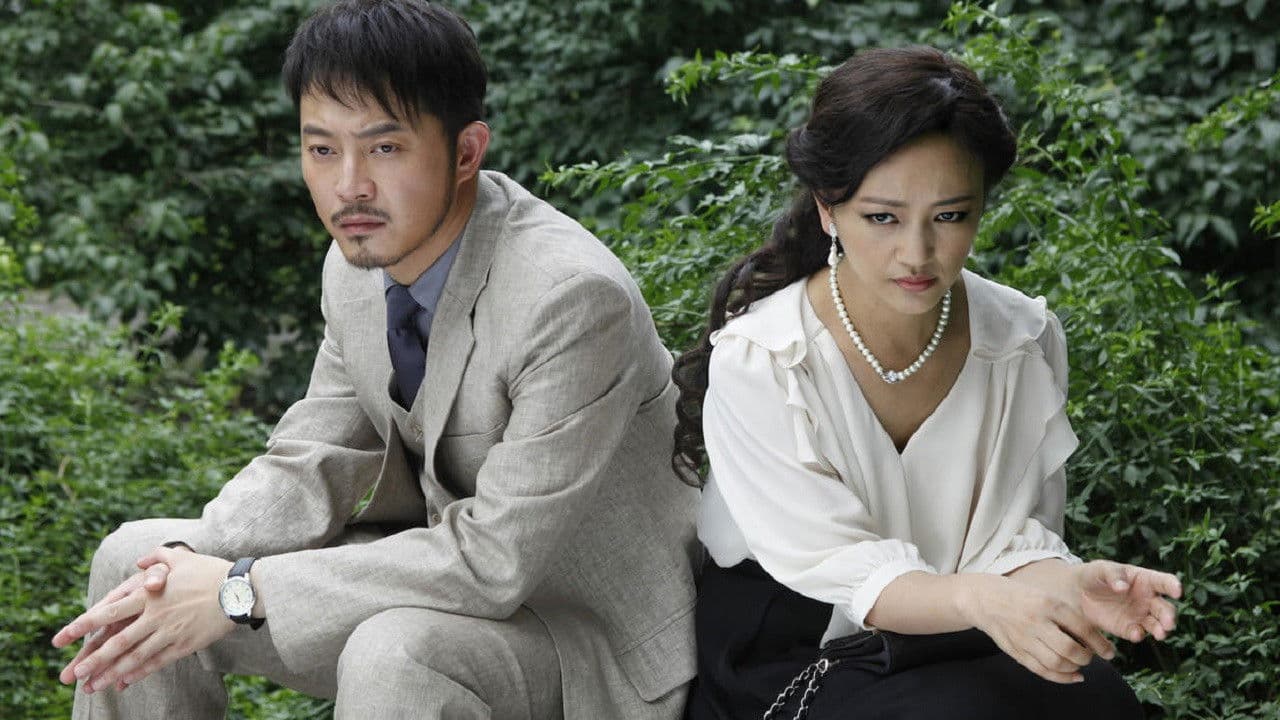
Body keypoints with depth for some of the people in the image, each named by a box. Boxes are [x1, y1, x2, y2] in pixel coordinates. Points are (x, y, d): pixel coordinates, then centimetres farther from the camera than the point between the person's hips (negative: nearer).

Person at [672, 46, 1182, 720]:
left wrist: (1067, 585, -30)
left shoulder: (1025, 342, -5)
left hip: (952, 649, 4)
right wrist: (976, 598, -41)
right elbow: (840, 570, -21)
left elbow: (1012, 536, -5)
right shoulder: (754, 364, -17)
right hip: (790, 659, -4)